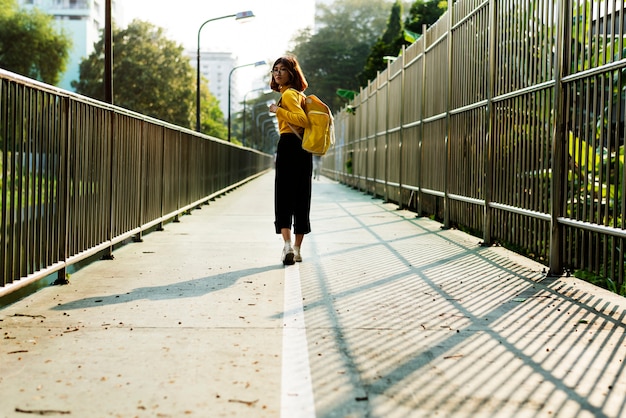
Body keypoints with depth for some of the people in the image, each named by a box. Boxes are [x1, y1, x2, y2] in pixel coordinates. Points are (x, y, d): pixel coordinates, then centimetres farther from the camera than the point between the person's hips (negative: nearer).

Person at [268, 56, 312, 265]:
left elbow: (301, 119, -20)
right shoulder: (298, 94, 21)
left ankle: (287, 245, -22)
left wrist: (278, 110, -17)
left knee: (284, 198, -10)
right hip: (303, 148, 9)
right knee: (301, 198, 8)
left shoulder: (288, 94, -8)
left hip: (289, 147, -9)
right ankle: (297, 249, 12)